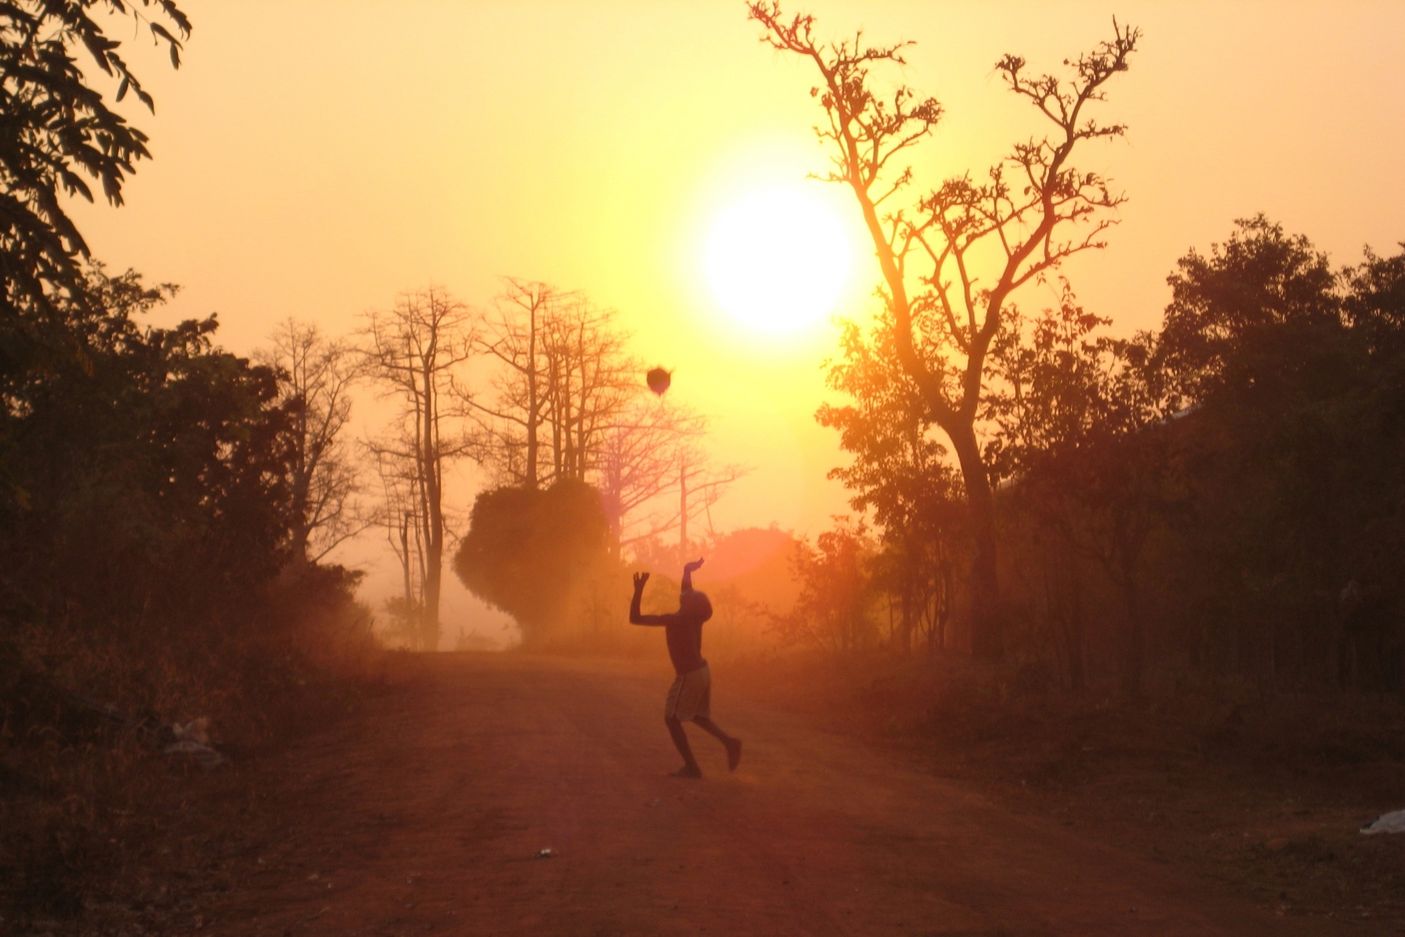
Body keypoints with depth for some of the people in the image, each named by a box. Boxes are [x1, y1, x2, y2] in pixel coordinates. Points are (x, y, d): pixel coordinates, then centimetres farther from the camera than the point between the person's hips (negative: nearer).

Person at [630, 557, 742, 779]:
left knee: (672, 718, 4)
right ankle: (729, 742, 6)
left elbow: (634, 618, -19)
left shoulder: (673, 620, -20)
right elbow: (688, 592, 24)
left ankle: (691, 767, 1)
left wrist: (639, 590, -16)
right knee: (698, 716, 23)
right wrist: (688, 571, 25)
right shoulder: (694, 614, 0)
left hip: (688, 676, -8)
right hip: (702, 671, 8)